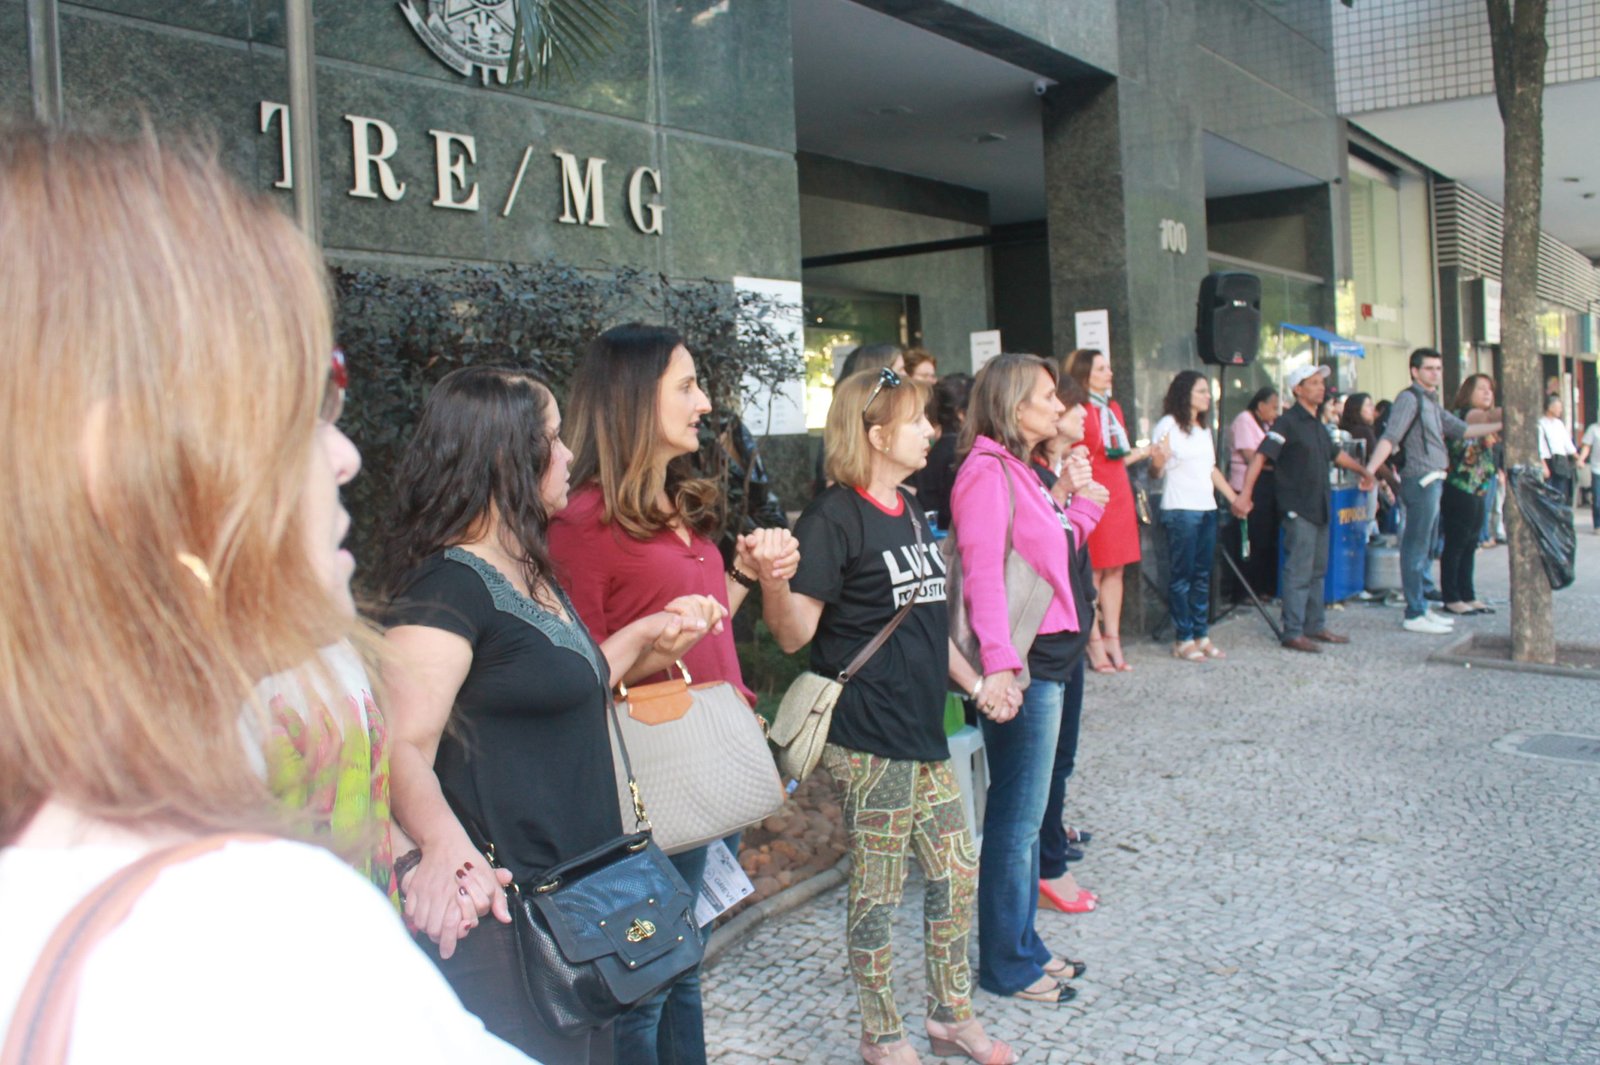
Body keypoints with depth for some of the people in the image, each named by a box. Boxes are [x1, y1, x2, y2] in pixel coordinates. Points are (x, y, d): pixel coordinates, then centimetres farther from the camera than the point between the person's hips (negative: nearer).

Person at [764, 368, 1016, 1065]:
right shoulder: (834, 518, -14)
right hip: (867, 739, -8)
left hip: (922, 731, 9)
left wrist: (973, 683, 17)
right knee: (878, 890, 5)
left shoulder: (912, 515, 12)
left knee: (958, 871, 15)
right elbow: (796, 634, -17)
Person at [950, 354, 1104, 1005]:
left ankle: (1023, 947, 30)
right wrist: (999, 664, -30)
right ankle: (1005, 965, 13)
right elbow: (983, 571, -23)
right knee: (1016, 819, 0)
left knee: (1025, 813, 17)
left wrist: (1080, 502, 11)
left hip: (1048, 657, 10)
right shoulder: (987, 472, -14)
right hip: (1021, 667, -10)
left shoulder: (1020, 472, 17)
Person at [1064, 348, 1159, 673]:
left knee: (1115, 571, 8)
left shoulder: (1114, 408, 17)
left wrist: (1143, 452, 13)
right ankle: (1095, 644, 1)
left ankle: (1113, 640, 13)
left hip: (1119, 495, 8)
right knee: (1092, 573, -4)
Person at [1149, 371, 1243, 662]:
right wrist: (1157, 462, -33)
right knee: (1181, 576, -4)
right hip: (1180, 510, -8)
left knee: (1202, 575, 9)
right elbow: (1156, 472, -10)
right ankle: (1183, 640, 0)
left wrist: (1233, 497, 21)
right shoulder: (1168, 425, -7)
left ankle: (1202, 635, 14)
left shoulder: (1204, 428, 18)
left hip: (1207, 509, 8)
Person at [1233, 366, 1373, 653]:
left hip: (1320, 508, 9)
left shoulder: (1317, 425, 15)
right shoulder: (1288, 422, -12)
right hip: (1298, 509, -9)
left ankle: (1315, 627, 23)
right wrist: (1245, 493, -31)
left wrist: (1363, 471, 36)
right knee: (1298, 572, -7)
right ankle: (1293, 633, -2)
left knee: (1317, 571, 14)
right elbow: (1261, 456, -22)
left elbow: (1335, 454, 31)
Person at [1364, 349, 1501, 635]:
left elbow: (1462, 430, 20)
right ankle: (1414, 615, -4)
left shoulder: (1431, 402, 19)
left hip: (1433, 481, 10)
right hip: (1421, 480, -10)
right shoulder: (1409, 398, -10)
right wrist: (1369, 470, -32)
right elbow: (1390, 437, -21)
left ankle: (1421, 608, 21)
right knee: (1416, 548, -6)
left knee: (1423, 548, 14)